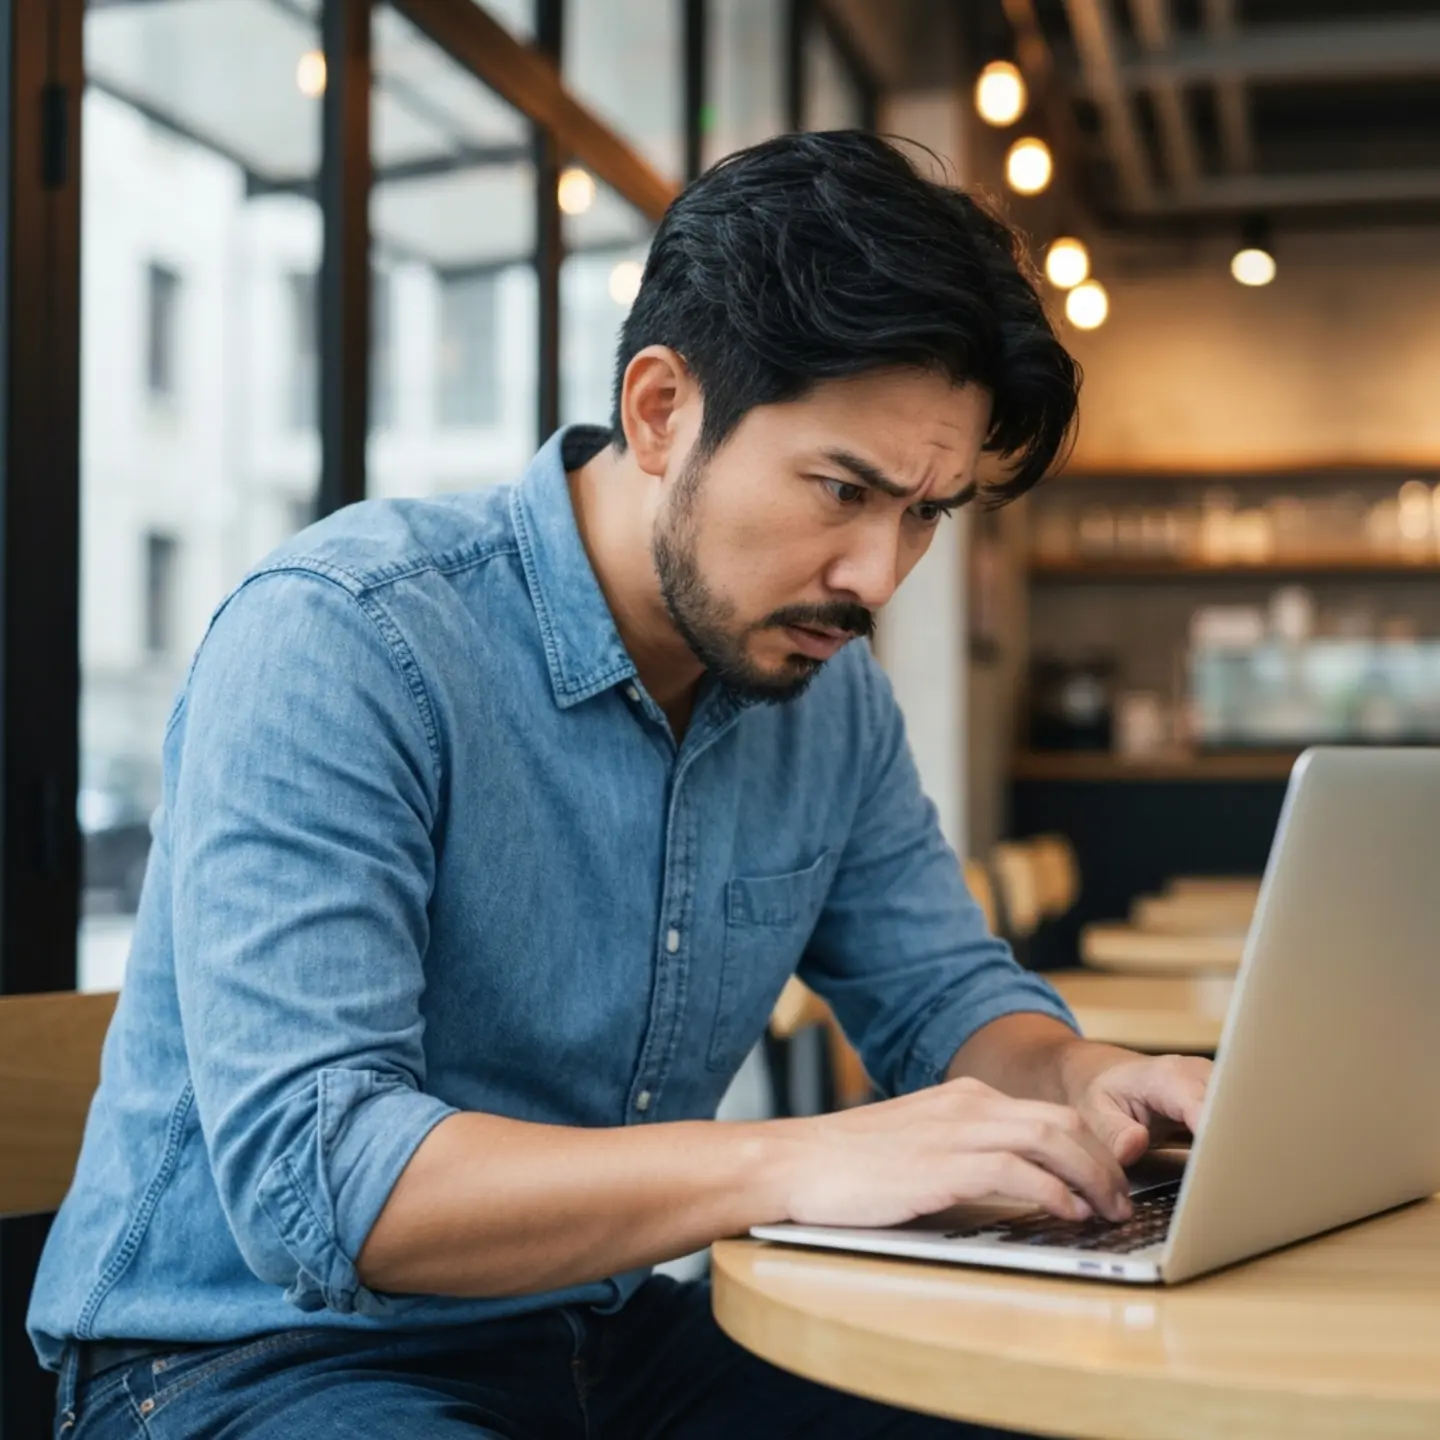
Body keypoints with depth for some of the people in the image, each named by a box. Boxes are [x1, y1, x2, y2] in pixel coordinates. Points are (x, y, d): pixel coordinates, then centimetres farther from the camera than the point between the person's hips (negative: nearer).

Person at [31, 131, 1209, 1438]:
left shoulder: (828, 687, 1)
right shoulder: (336, 644, -22)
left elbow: (946, 997, 12)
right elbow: (306, 1179, -30)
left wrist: (1080, 1082, -12)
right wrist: (795, 1163, -39)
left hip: (604, 1333, 6)